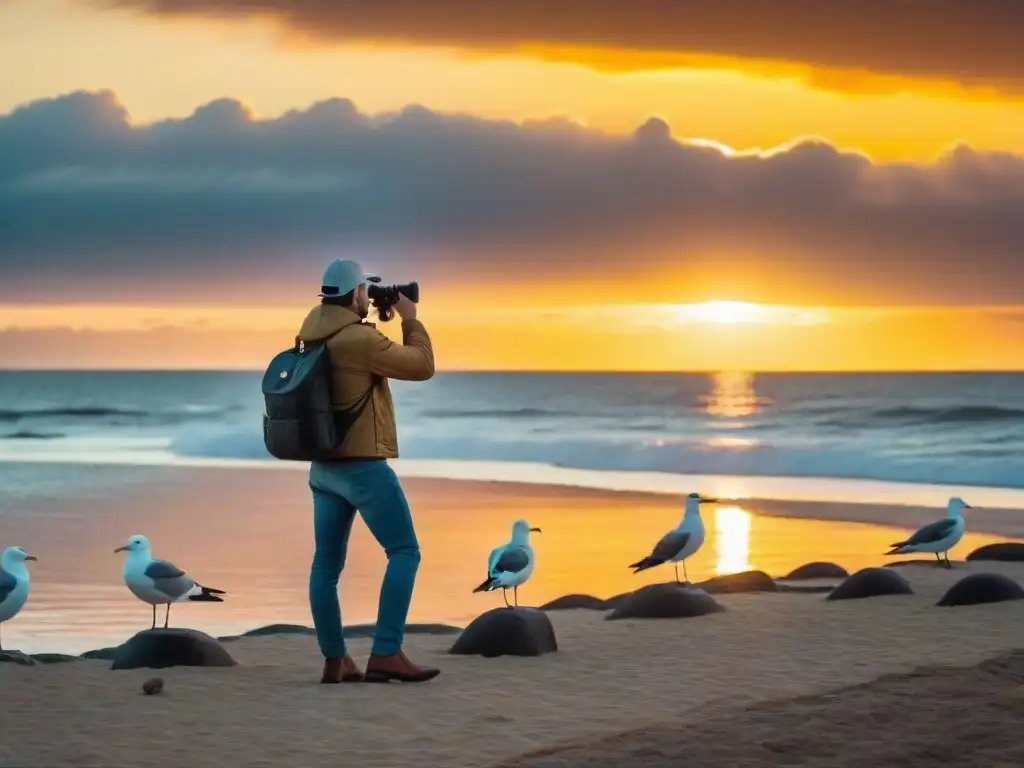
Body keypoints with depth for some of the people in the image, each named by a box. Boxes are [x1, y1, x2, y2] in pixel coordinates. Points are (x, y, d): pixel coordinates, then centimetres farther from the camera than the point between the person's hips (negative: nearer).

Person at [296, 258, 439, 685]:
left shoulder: (312, 333, 6)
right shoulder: (360, 339, -19)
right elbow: (422, 367, -13)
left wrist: (378, 319, 16)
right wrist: (410, 318, 0)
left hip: (323, 466, 9)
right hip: (363, 465, -9)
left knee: (327, 562, 9)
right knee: (405, 552, -4)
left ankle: (335, 660, 13)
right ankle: (386, 655, -12)